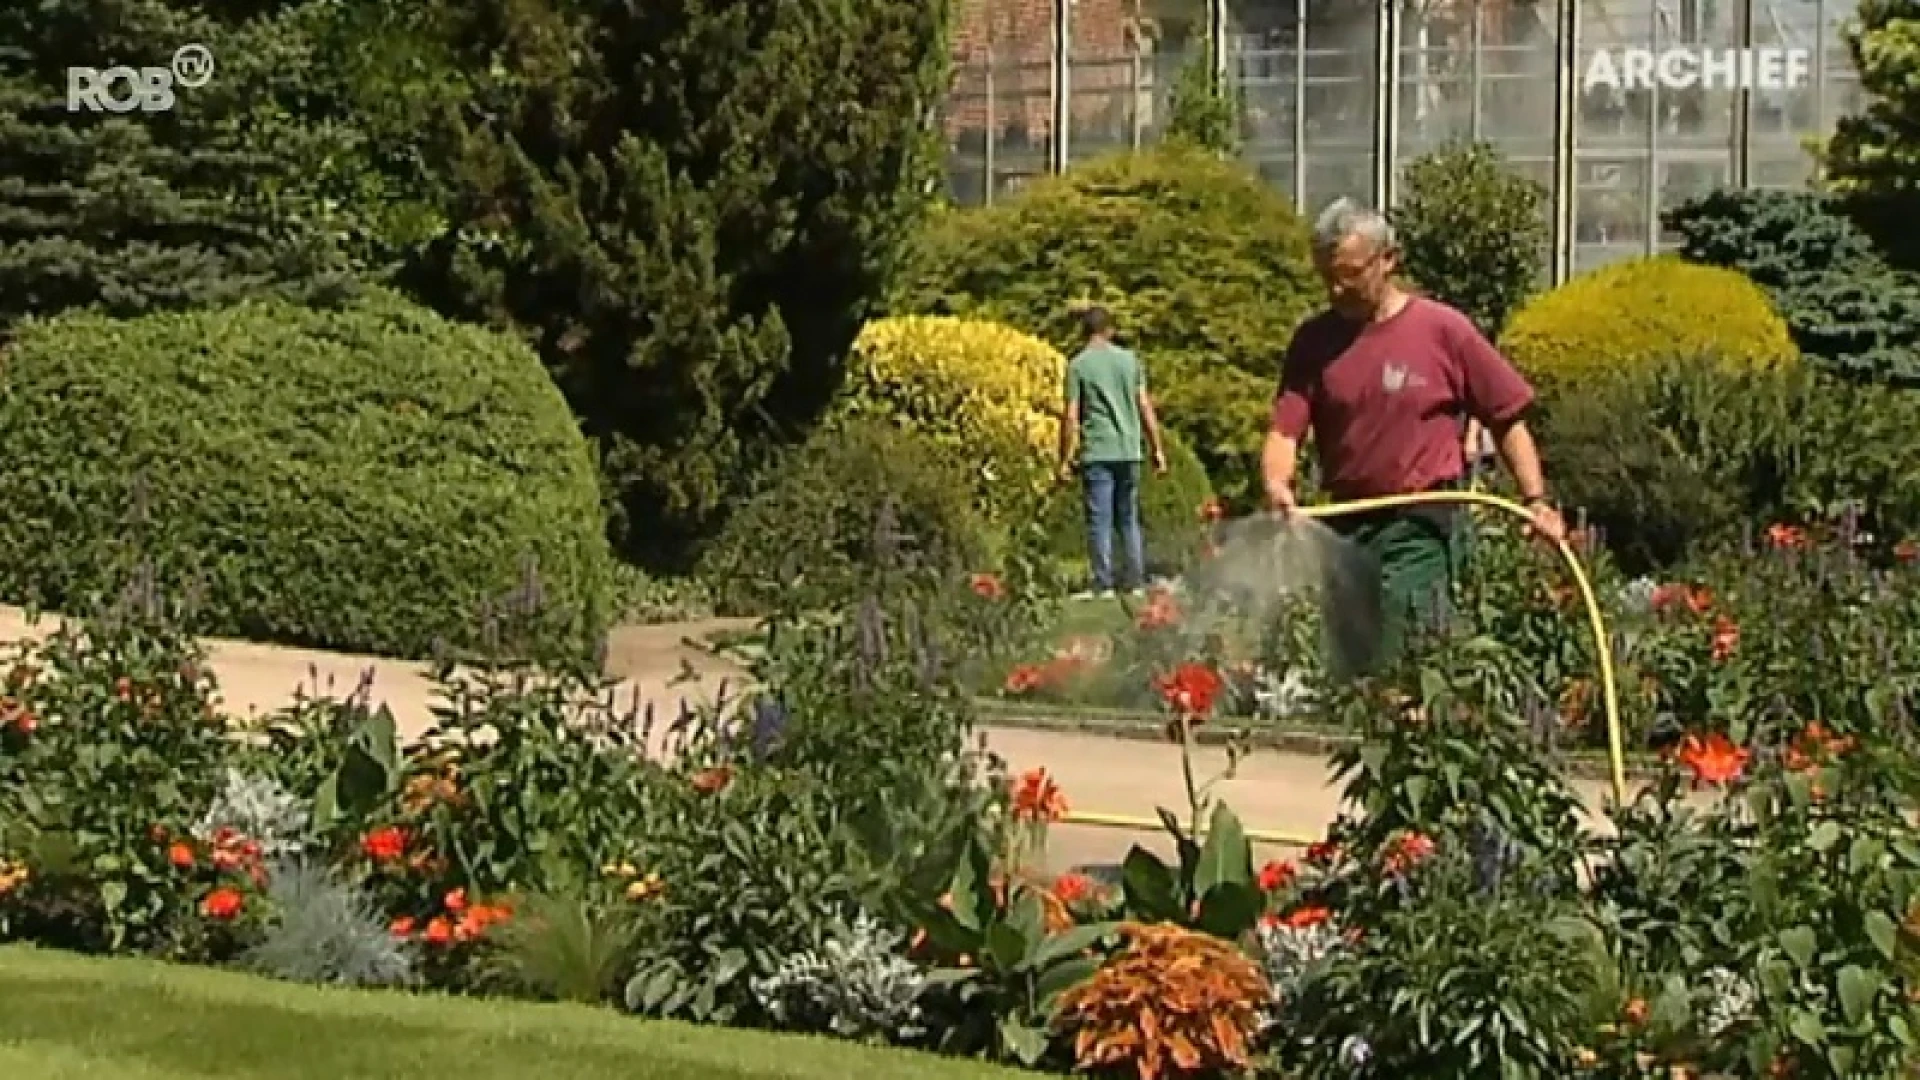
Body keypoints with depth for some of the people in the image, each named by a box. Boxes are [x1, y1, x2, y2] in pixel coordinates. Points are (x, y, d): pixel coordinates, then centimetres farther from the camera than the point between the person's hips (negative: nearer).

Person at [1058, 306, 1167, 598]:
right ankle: (1137, 582, 10)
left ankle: (1104, 585, -4)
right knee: (1129, 519, 12)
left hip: (1096, 453, -4)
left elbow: (1071, 416, -8)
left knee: (1100, 520, -2)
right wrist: (1158, 449, 12)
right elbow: (1146, 407, 6)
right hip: (1129, 451, 4)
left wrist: (1065, 459, -4)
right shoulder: (1129, 359, 7)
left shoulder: (1078, 365, -4)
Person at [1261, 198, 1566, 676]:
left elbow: (1506, 418, 3)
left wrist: (1536, 499, -7)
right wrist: (1277, 486, -20)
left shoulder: (1443, 329, -2)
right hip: (1344, 528, 4)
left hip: (1420, 529, -4)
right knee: (1348, 673, 8)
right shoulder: (1313, 341, 7)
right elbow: (1285, 430, 0)